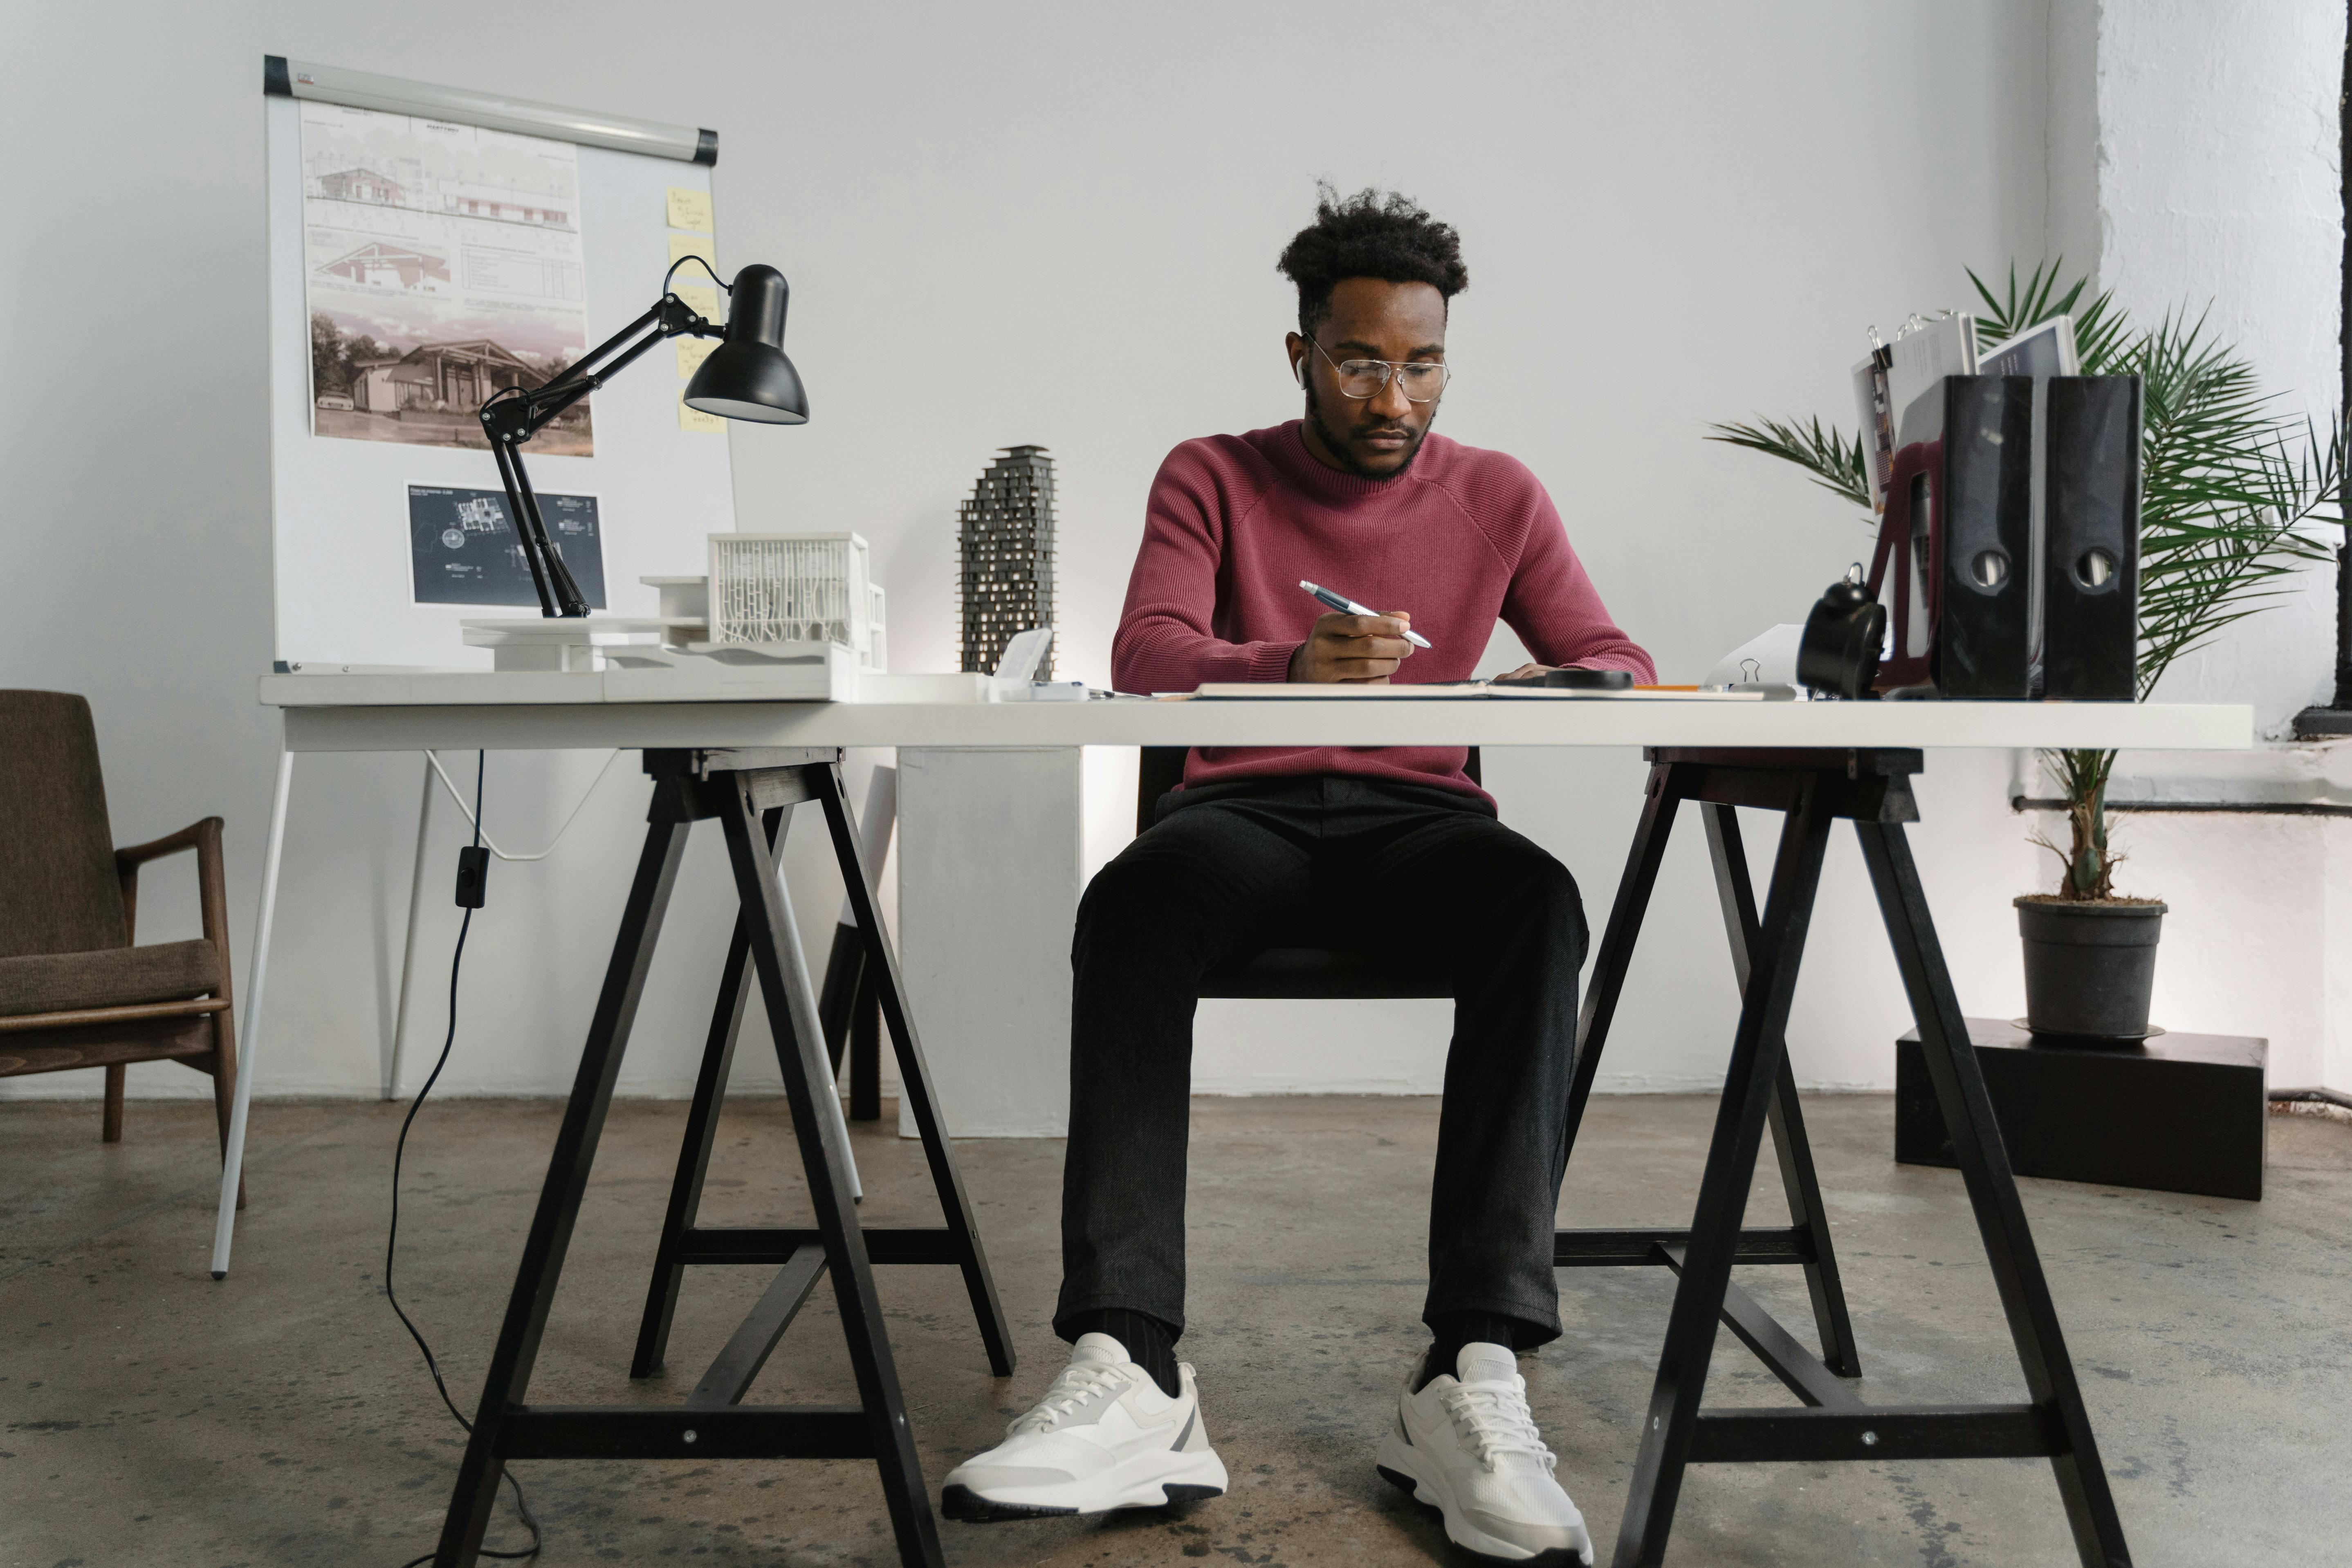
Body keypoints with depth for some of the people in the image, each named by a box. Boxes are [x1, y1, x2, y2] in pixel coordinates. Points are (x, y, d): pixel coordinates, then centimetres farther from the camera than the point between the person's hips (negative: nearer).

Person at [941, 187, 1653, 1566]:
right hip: (1243, 814, 0)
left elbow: (1614, 658, 8)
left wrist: (1563, 687, -19)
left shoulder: (1498, 495, 12)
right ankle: (1129, 1375, -40)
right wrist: (1290, 663, -30)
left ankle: (1476, 1375, -38)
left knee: (1538, 902, -34)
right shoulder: (1213, 476, 8)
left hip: (1419, 819, 1)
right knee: (1132, 903, -35)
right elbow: (1146, 654, -8)